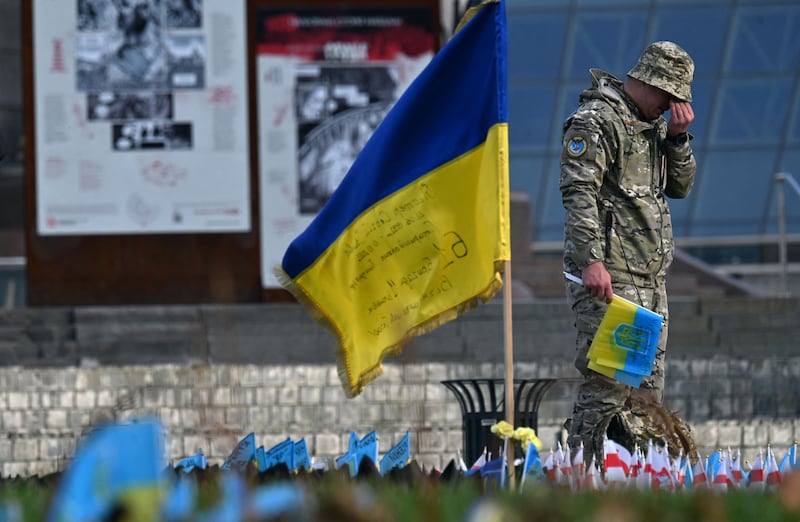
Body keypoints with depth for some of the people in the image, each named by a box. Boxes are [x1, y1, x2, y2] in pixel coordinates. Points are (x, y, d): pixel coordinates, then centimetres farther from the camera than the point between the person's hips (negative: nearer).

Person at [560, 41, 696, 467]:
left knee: (647, 391, 9)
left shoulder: (654, 124, 19)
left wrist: (677, 137, 3)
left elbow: (681, 186, 20)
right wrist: (591, 260, -27)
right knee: (607, 383, -14)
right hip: (608, 276, -9)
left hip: (651, 279, 9)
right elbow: (577, 193, -18)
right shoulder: (596, 121, -9)